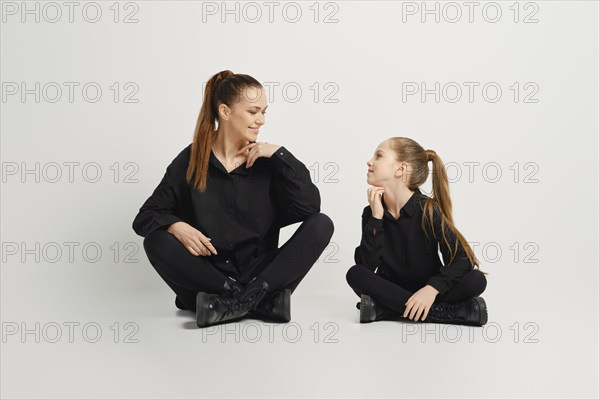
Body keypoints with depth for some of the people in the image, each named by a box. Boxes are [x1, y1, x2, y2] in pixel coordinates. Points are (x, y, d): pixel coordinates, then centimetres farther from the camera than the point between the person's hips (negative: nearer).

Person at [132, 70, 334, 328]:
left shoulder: (267, 161, 4)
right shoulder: (190, 160, 2)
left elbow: (310, 207, -9)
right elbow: (145, 217, 2)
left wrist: (280, 154, -10)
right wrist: (176, 226, -20)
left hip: (260, 275, 1)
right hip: (208, 280, -1)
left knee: (321, 224, -17)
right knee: (156, 241, -27)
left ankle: (246, 298, -30)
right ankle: (261, 301, -28)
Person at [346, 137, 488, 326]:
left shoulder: (428, 210, -13)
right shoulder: (372, 212, -4)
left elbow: (464, 258, -17)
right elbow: (365, 266, -15)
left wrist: (432, 289, -31)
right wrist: (376, 218, -21)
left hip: (424, 290, -2)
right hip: (391, 289, 2)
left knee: (477, 280, -25)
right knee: (355, 274, -27)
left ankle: (384, 309, -27)